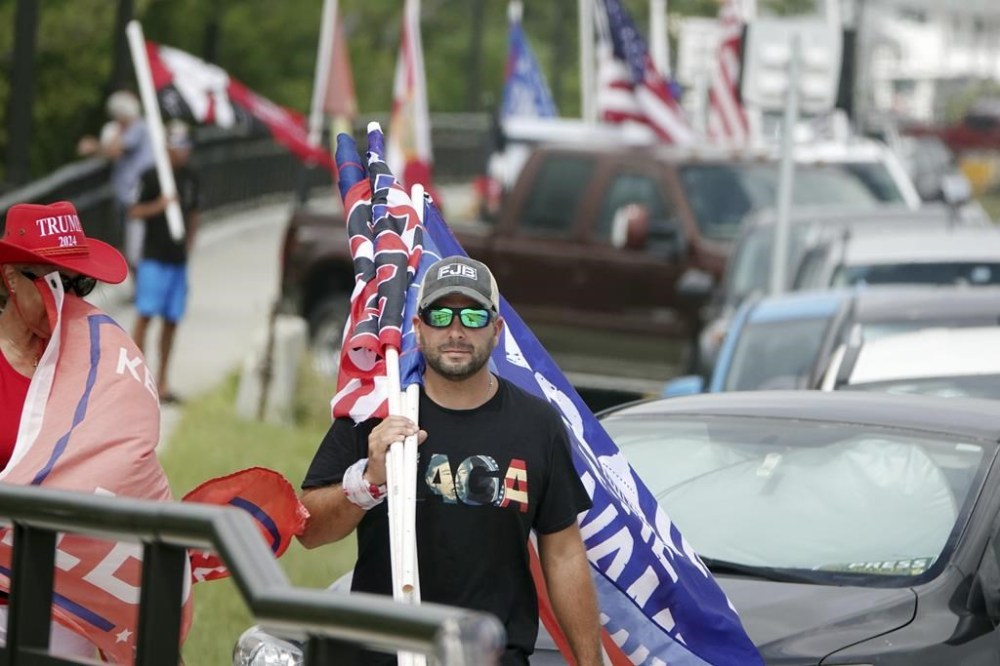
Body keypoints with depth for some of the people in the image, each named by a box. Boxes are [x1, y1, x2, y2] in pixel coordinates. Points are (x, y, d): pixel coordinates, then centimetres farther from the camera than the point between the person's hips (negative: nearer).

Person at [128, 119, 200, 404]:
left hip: (178, 260, 6)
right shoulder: (152, 176, -6)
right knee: (145, 315, -10)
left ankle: (162, 382, 12)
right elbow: (135, 211, -5)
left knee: (172, 321, 6)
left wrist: (189, 244, 12)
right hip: (154, 258, -6)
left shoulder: (190, 178, 11)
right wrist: (158, 206, -22)